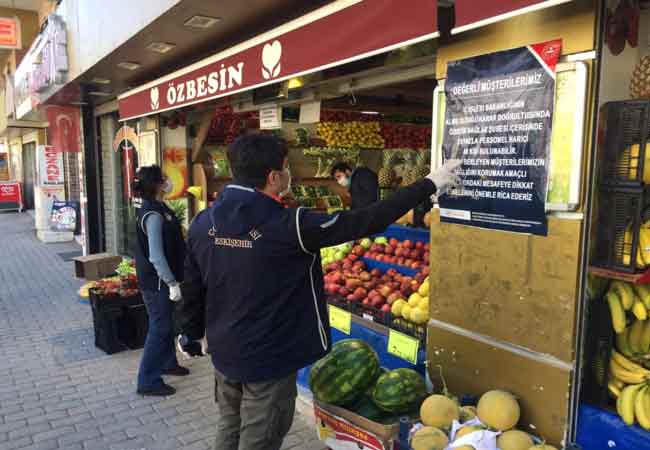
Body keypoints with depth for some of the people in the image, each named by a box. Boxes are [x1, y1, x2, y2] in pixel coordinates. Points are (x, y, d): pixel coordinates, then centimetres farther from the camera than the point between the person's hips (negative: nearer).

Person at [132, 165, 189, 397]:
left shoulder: (158, 208, 8)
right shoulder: (153, 215, -22)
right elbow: (156, 256, -27)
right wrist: (172, 283, -25)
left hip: (162, 280, 10)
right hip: (157, 282, -10)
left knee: (166, 323, 23)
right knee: (159, 328, 0)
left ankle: (167, 363, 41)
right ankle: (148, 381, 11)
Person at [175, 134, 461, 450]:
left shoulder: (203, 222, -6)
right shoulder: (290, 226, -24)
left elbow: (191, 288, 3)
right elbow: (366, 221, -21)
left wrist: (191, 334, 21)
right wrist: (429, 185, -11)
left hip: (223, 352, 7)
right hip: (268, 359, -6)